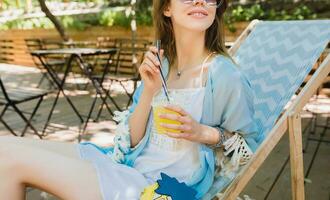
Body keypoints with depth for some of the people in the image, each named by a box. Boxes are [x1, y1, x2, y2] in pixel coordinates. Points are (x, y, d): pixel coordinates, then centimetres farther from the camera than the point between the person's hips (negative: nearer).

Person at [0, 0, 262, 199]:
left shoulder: (226, 76, -13)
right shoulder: (159, 64, 4)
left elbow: (250, 144, 1)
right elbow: (131, 141, 3)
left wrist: (202, 132, -17)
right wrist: (149, 91, -13)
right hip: (128, 166, 6)